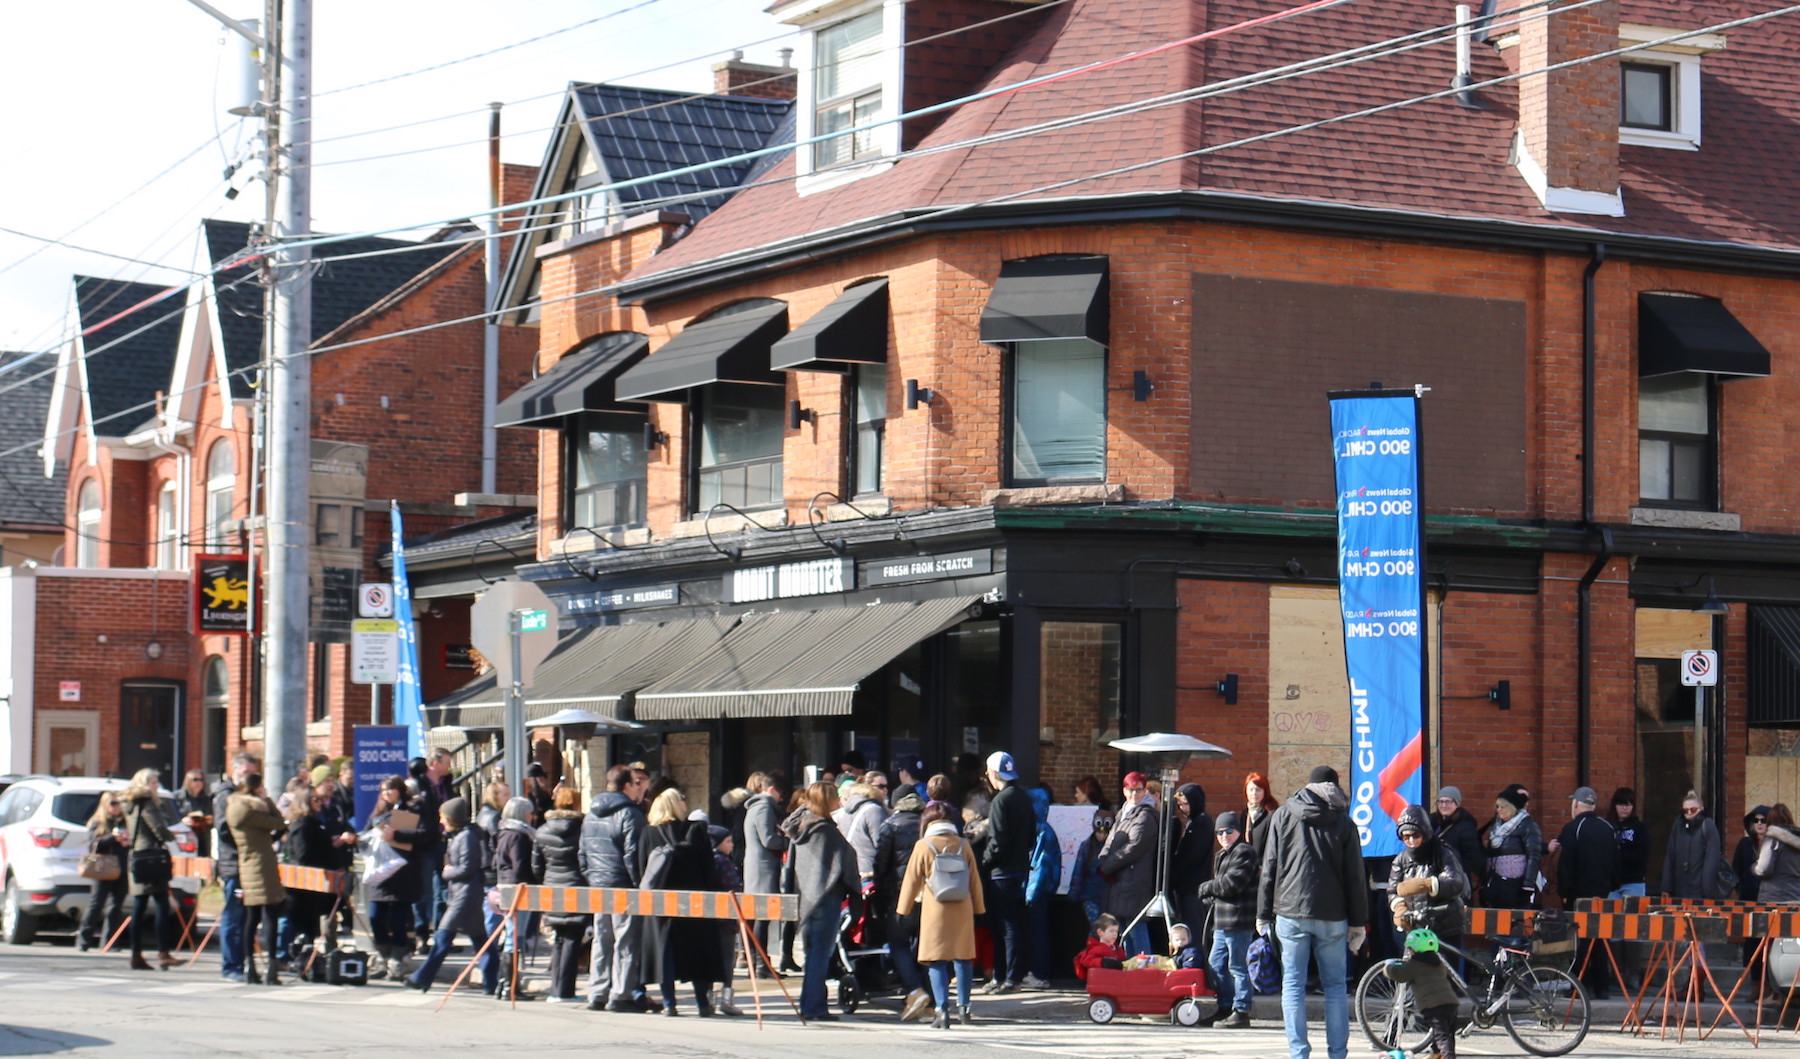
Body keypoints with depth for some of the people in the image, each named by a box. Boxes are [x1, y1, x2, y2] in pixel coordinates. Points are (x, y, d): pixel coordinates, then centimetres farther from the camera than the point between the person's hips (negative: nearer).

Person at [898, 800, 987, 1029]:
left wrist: (903, 908, 11)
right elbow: (974, 880, 9)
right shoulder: (963, 845, 2)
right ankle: (963, 1008, 17)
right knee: (963, 958, 13)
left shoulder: (923, 846, -6)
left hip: (935, 911, -3)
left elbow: (912, 880, 0)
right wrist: (978, 906, 21)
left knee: (937, 961, -1)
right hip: (962, 910, 3)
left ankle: (942, 1009, -10)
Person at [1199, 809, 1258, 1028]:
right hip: (1222, 921, 10)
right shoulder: (1221, 855, 22)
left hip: (1239, 921, -10)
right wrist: (1211, 896, 6)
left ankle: (1241, 1012, -4)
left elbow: (1231, 883, -19)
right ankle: (1225, 1008, 22)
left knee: (1237, 966, -7)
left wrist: (1207, 888, -4)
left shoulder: (1244, 852, -10)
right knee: (1216, 963, 14)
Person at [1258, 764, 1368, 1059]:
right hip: (1332, 916, 0)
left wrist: (1263, 914, 9)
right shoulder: (1343, 822, 3)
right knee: (1335, 985, 8)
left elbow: (1269, 867, 3)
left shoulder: (1283, 816, 3)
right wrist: (1359, 923, 9)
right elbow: (1355, 876, 3)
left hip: (1290, 913, 0)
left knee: (1293, 984, 2)